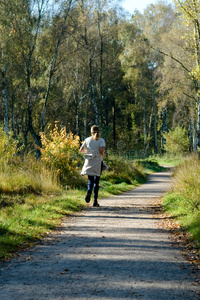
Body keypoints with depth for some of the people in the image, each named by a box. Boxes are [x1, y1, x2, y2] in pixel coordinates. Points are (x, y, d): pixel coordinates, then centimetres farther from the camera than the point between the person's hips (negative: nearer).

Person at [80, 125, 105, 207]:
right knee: (96, 182, 6)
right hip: (98, 162, -1)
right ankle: (95, 201, 3)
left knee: (90, 180, 11)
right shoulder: (101, 140, -2)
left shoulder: (87, 140, 5)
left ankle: (89, 190, -23)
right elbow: (102, 149, -17)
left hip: (89, 162, 1)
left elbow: (81, 150, 6)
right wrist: (102, 154, 4)